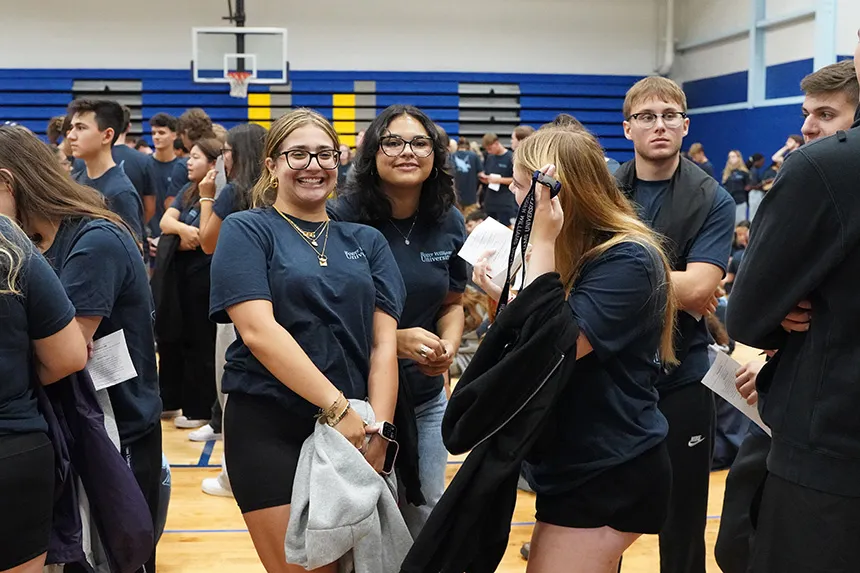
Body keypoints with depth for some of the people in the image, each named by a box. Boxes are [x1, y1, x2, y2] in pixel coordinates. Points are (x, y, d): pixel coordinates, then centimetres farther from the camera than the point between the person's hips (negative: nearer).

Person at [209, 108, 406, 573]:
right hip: (270, 430, -4)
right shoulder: (246, 231, -1)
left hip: (357, 432, 4)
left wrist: (378, 429, -11)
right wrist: (338, 407, -20)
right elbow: (258, 330, -14)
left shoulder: (366, 241, 11)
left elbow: (384, 342, 4)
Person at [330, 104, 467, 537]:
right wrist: (394, 340, -23)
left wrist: (448, 346, -9)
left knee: (425, 516, 16)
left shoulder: (449, 222, 0)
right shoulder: (342, 219, -15)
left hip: (426, 398, 4)